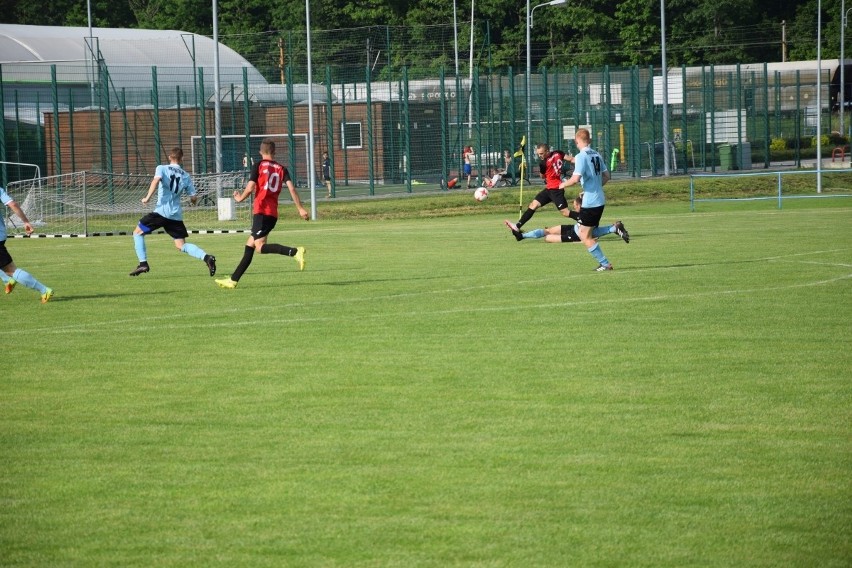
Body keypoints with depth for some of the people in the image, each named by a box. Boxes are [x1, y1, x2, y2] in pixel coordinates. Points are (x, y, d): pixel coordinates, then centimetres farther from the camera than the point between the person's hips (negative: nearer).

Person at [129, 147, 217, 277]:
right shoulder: (186, 176, 12)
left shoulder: (162, 168, 3)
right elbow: (194, 198, 11)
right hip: (176, 215, 4)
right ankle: (206, 257, -13)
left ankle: (143, 263, 1)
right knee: (181, 245, 8)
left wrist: (148, 197, -22)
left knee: (138, 232, 12)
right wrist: (193, 200, 34)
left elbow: (156, 180, -19)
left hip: (161, 211, -4)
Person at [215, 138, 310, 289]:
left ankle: (295, 252, -33)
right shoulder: (281, 169, 11)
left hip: (261, 211, -7)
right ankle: (233, 280, 18)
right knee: (249, 246, 14)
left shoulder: (259, 166, -2)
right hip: (273, 213, 7)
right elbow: (291, 188, -1)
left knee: (260, 246, -16)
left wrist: (240, 198, 12)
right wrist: (300, 208, -1)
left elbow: (250, 188, -8)